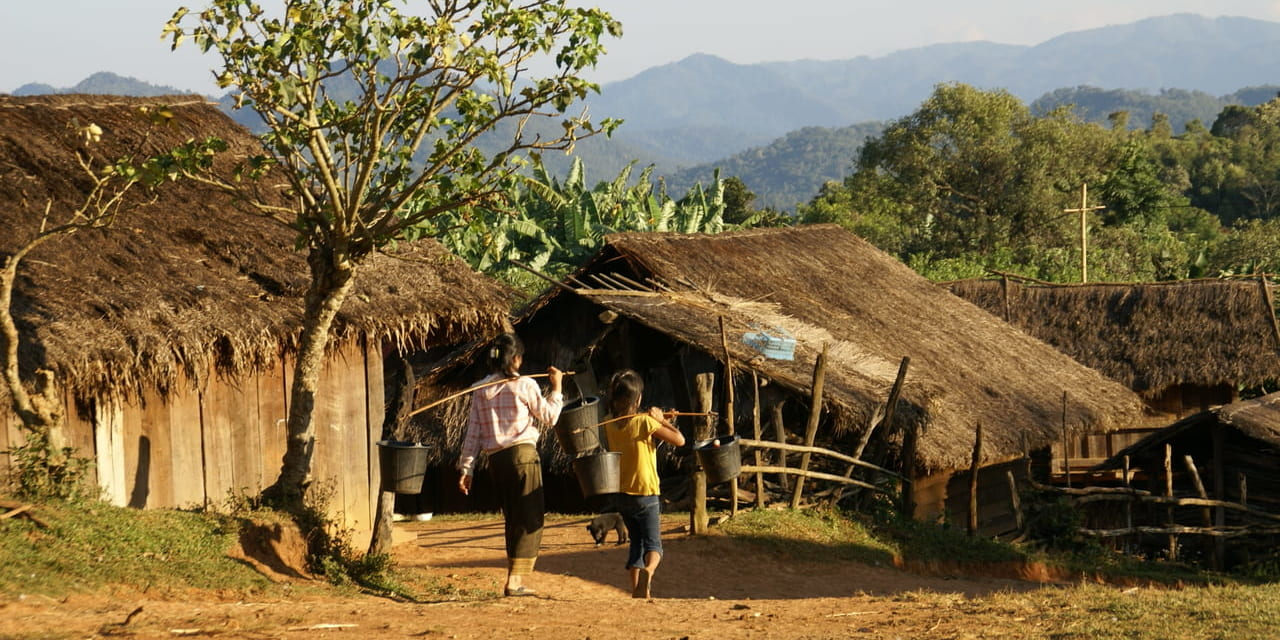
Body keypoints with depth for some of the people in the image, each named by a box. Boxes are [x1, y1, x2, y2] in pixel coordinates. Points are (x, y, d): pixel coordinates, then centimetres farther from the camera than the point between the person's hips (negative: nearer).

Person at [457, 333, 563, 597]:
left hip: (495, 460, 6)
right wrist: (556, 388, 15)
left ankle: (516, 580, 17)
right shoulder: (523, 385, -6)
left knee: (512, 520, 15)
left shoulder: (480, 390, 8)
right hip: (523, 454, -5)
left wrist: (466, 467, 10)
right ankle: (514, 581, -9)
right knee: (530, 520, -1)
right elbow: (549, 416, 3)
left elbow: (473, 432, 8)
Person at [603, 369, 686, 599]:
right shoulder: (645, 422, -16)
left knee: (636, 543, 18)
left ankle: (637, 590, 13)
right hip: (646, 494, -5)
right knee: (653, 544, -2)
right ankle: (648, 571, -32)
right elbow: (679, 440, -14)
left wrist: (655, 420, 15)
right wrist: (662, 419, -3)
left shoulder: (610, 426, 1)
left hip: (622, 495, 5)